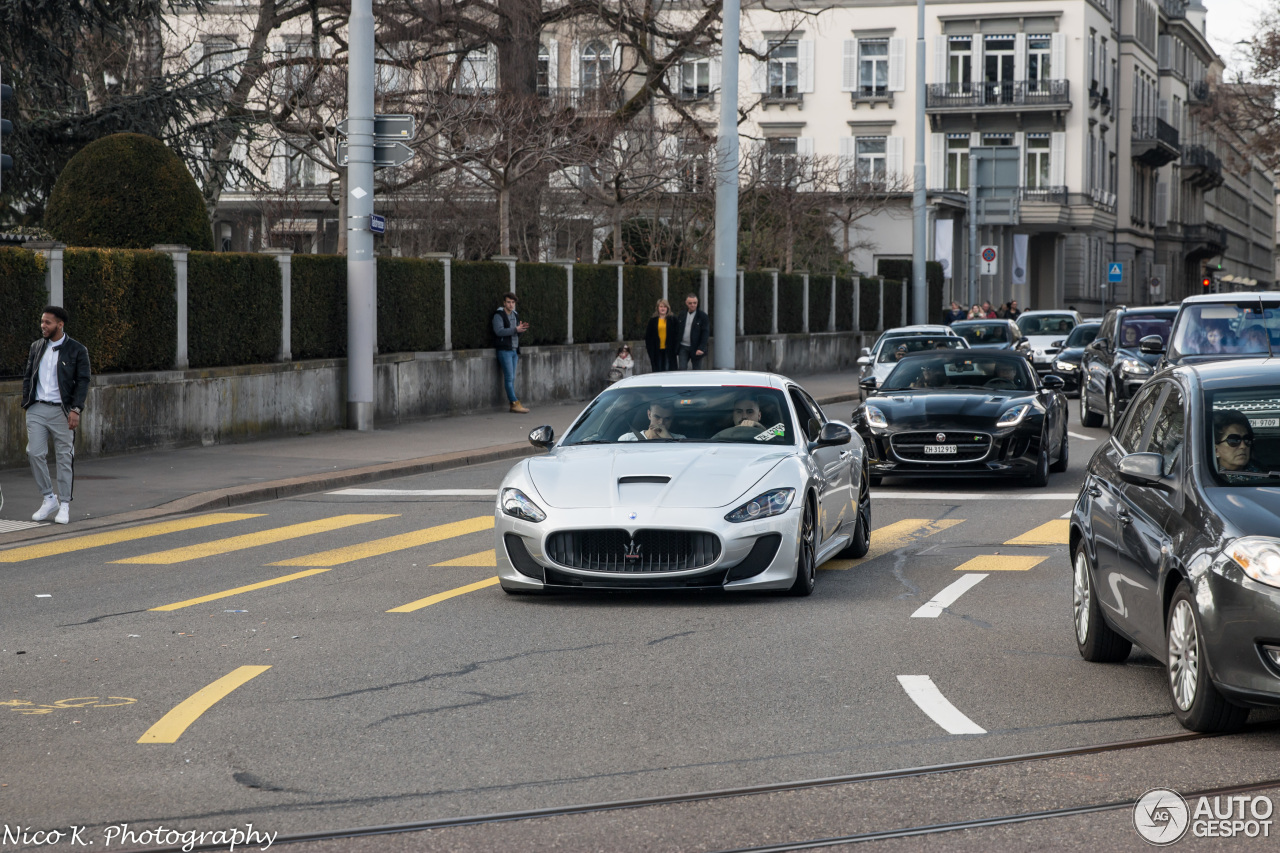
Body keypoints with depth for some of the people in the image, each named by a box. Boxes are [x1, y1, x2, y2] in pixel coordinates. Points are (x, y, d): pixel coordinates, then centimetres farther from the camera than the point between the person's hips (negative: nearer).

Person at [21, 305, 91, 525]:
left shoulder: (77, 350, -2)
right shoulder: (37, 347, 12)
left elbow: (83, 381, -5)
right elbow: (28, 376, 17)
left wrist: (76, 409, -13)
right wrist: (26, 403, 6)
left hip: (61, 410, -4)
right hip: (37, 409, 4)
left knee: (64, 458, 1)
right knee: (35, 453, -4)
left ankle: (64, 505, 9)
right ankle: (49, 499, 11)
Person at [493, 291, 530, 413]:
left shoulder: (515, 315, 15)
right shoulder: (499, 315, -8)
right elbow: (499, 331, -22)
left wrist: (522, 329, -5)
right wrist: (515, 329, -28)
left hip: (514, 350, 8)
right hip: (504, 350, -7)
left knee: (512, 379, 8)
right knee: (509, 378, -9)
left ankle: (513, 404, 8)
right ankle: (515, 403, -11)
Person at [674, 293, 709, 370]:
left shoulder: (702, 316, -4)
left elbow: (706, 333, -9)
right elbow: (677, 331, 12)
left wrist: (701, 348, -17)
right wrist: (675, 347, 5)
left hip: (696, 349, -3)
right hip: (683, 348, 3)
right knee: (682, 369, -3)